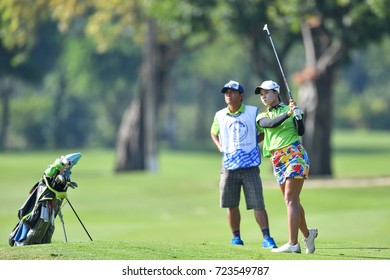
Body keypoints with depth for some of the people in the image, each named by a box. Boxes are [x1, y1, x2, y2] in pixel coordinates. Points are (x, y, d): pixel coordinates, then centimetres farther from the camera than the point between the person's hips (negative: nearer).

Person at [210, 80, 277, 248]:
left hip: (250, 166, -3)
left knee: (257, 204, -8)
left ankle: (267, 238, -10)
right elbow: (213, 132, 26)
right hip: (229, 166, 3)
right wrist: (219, 146, 10)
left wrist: (255, 141, -2)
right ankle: (236, 237, 18)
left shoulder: (253, 113, 0)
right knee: (231, 205, 6)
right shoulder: (220, 116, 8)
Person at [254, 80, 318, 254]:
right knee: (291, 201, 10)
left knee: (290, 199, -14)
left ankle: (293, 244, -19)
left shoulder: (289, 108, 5)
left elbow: (301, 132, -6)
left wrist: (298, 115, -20)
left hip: (294, 154, -5)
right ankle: (307, 234, 31)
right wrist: (288, 114, -23)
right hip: (277, 160, 5)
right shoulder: (262, 117, 14)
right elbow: (271, 123, -10)